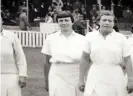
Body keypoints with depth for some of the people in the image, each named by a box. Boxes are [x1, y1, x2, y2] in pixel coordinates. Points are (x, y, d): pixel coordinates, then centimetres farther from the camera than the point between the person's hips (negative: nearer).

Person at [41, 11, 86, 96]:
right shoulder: (51, 38, 5)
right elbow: (47, 62, 9)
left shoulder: (81, 39, 2)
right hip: (58, 77, 0)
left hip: (77, 77, 0)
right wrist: (46, 81, 9)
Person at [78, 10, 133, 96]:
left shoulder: (121, 38, 3)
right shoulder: (90, 37, 4)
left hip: (115, 80, 0)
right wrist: (81, 80, 4)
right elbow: (85, 59, 6)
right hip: (95, 80, 0)